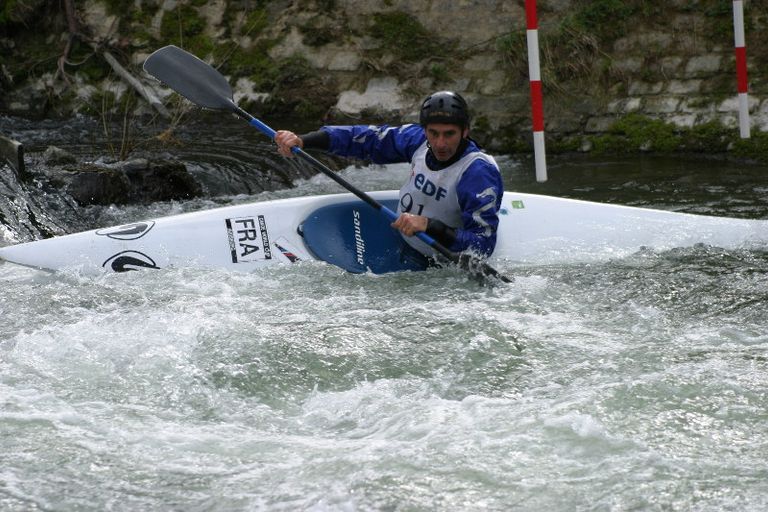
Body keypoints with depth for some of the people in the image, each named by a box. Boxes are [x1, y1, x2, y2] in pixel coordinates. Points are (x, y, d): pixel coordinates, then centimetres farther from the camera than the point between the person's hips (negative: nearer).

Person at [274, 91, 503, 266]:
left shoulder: (479, 174, -28)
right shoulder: (419, 139, -8)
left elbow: (483, 245, -31)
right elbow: (366, 138, -1)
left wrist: (429, 226, -41)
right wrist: (303, 140, -10)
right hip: (399, 240, 7)